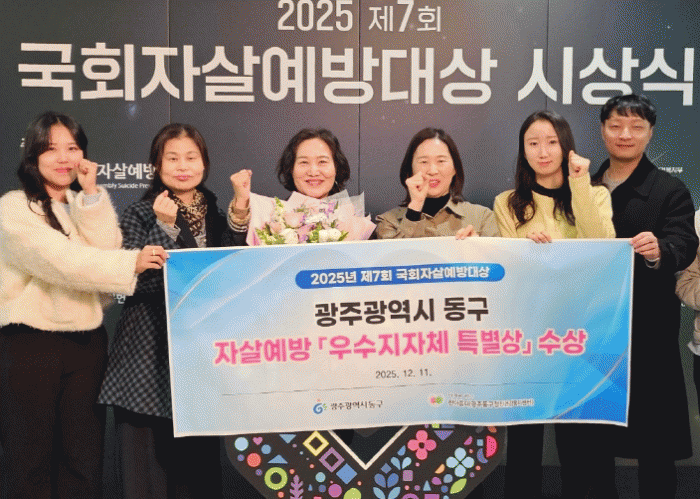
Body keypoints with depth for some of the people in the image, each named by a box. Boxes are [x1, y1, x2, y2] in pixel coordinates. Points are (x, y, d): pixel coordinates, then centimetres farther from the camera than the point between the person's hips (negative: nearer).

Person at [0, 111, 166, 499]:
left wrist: (91, 194, -7)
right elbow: (63, 261, -17)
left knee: (84, 466, 8)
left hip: (87, 342, 5)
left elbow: (105, 249, -3)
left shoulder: (87, 206, 15)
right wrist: (131, 263, -23)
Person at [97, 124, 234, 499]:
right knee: (152, 452, -2)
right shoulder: (140, 215, 0)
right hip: (152, 352, -4)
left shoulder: (216, 215, 13)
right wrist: (165, 227, -18)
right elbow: (133, 279, -13)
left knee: (203, 455, 10)